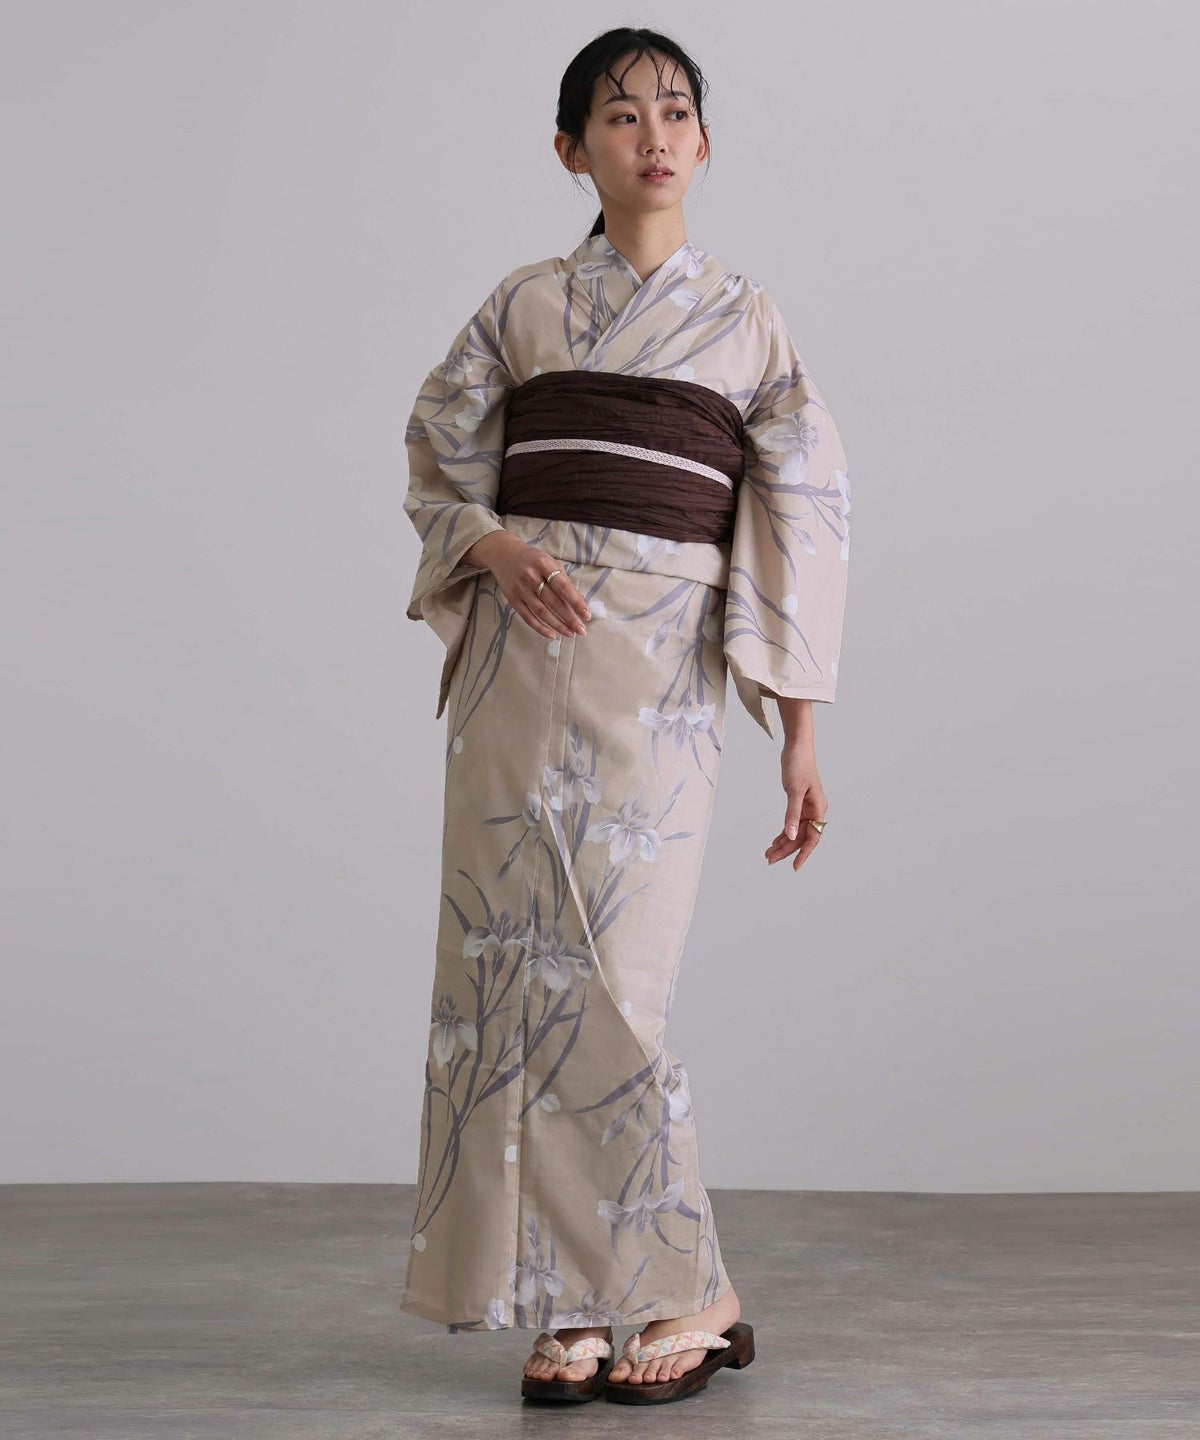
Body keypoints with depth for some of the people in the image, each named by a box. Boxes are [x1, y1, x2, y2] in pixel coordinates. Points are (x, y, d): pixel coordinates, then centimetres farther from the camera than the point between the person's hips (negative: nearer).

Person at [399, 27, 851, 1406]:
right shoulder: (522, 304, 12)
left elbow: (806, 520, 7)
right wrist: (495, 549, -8)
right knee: (520, 965, -2)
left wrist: (799, 733, 0)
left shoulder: (747, 319, 10)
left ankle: (681, 1293, 8)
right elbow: (439, 463, 15)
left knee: (605, 978, -7)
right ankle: (572, 1305, 8)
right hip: (521, 652, 2)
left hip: (660, 670, -2)